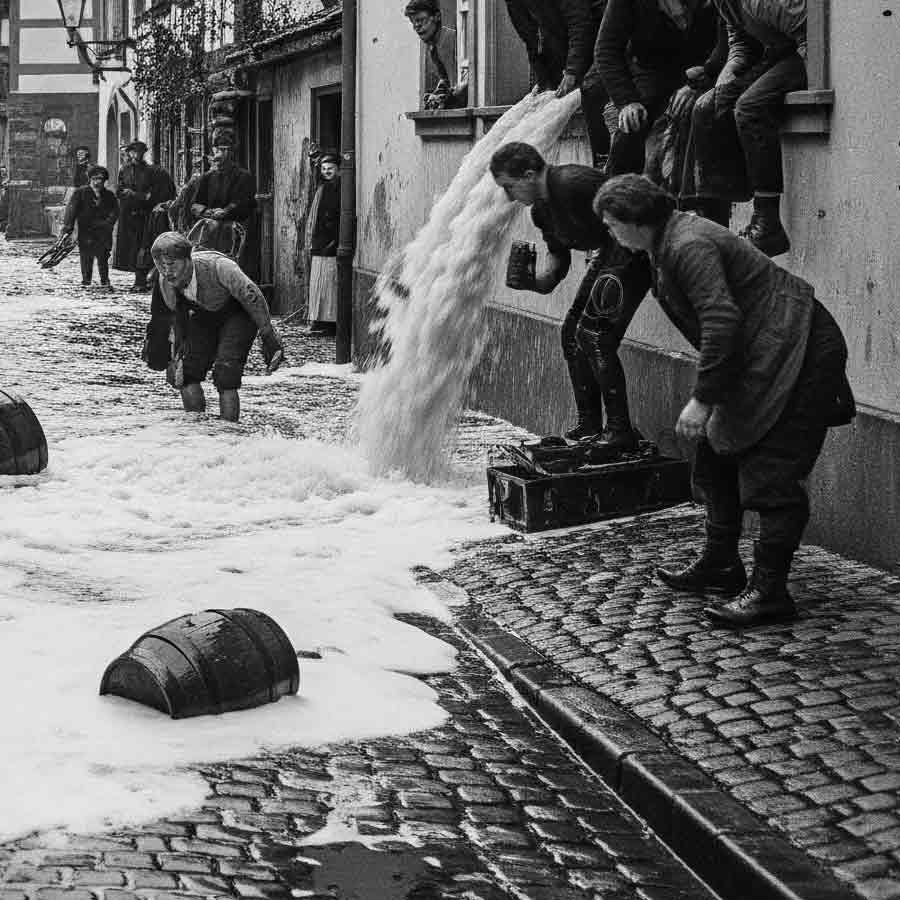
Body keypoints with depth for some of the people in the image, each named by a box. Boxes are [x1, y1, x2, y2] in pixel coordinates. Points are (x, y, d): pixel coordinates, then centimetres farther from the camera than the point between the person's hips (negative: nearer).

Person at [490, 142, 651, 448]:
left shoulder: (575, 184, -26)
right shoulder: (541, 209, 5)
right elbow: (558, 254, 17)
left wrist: (614, 278, -26)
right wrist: (542, 278, -6)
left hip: (636, 251, -10)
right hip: (608, 253, 10)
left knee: (594, 335, -16)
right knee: (572, 332, 9)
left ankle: (620, 431, -12)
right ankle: (589, 424, 18)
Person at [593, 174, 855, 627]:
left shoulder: (689, 247, -20)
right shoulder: (675, 240, 14)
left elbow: (721, 321, -28)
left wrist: (702, 399, -26)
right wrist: (708, 393, 21)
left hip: (801, 354, -11)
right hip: (764, 360, 11)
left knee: (770, 474, -11)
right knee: (717, 457, 17)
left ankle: (769, 590, -9)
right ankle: (720, 564, 27)